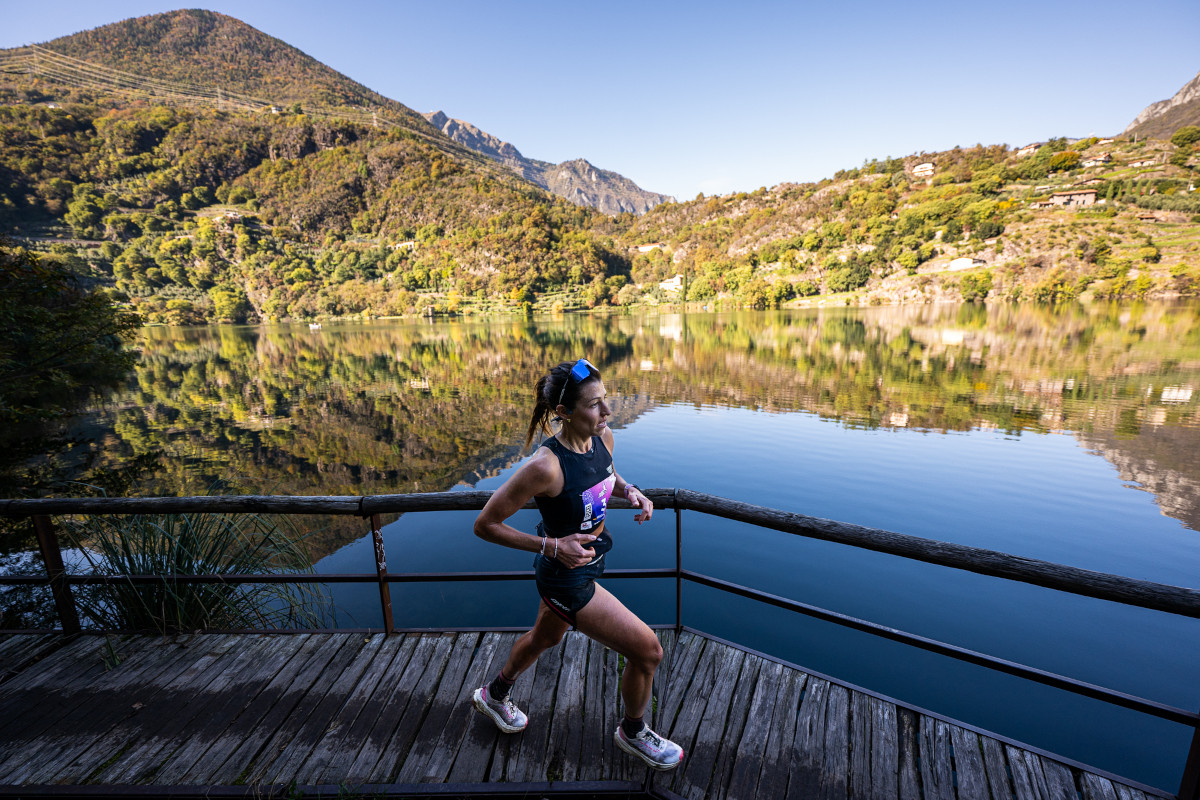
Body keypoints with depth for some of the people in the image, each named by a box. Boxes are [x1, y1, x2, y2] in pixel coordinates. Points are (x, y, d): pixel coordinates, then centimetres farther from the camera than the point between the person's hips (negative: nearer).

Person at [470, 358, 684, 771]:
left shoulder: (604, 438, -11)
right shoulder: (545, 466, -34)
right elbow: (485, 524, -23)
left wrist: (630, 490, -8)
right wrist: (551, 546, -27)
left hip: (591, 556, 8)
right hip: (566, 575, -8)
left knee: (546, 636, 31)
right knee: (647, 651, 1)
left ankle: (494, 695, 61)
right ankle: (632, 732, 34)